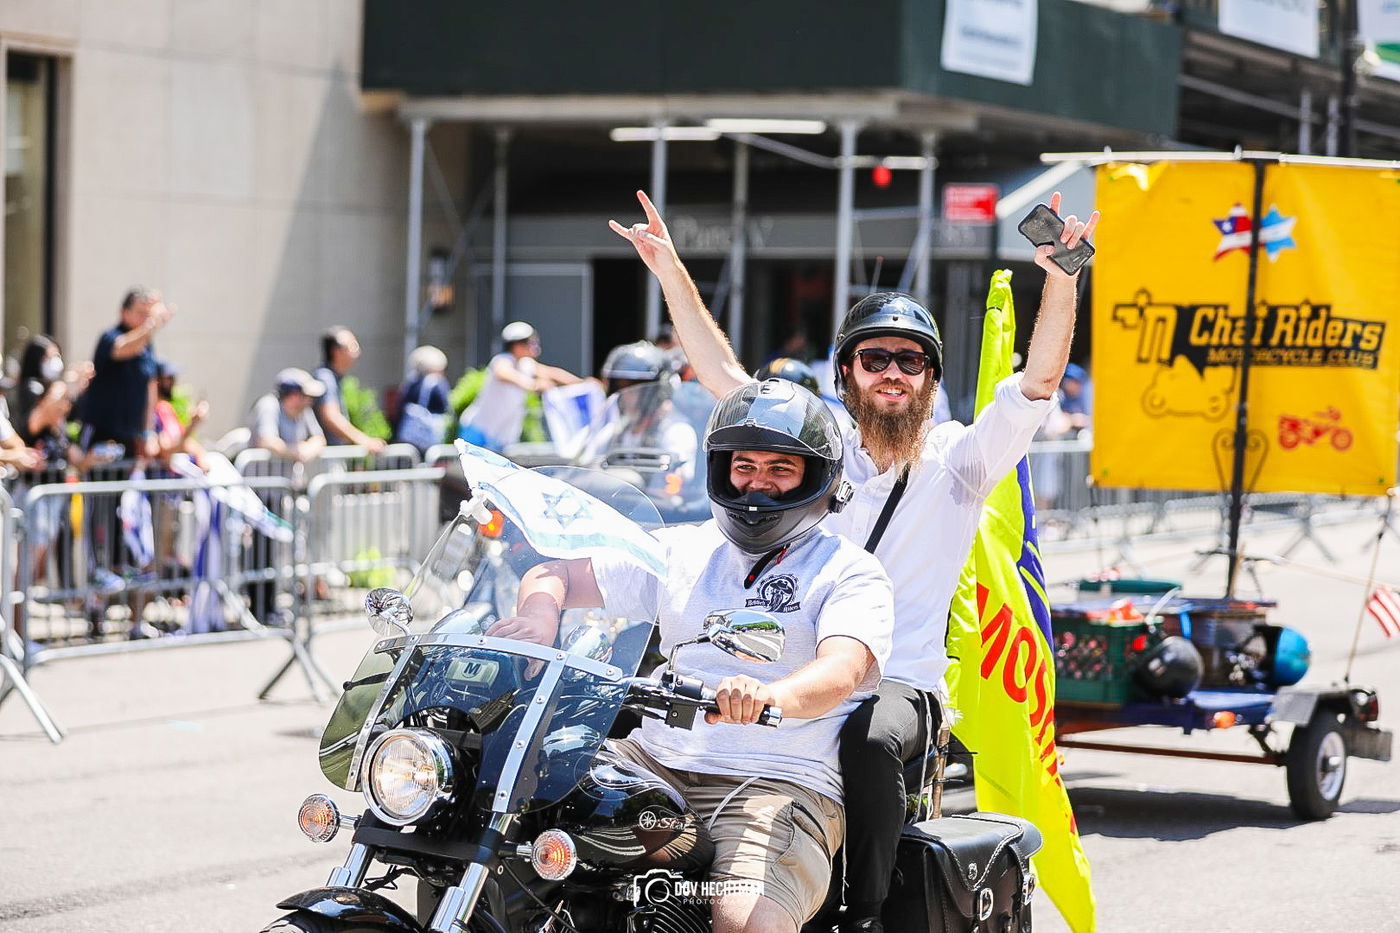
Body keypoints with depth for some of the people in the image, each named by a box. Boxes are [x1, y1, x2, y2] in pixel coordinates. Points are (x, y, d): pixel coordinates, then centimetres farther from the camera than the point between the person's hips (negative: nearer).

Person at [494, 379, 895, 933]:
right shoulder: (682, 550, 20)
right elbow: (554, 574, 18)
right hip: (651, 761, 5)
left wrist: (771, 695, -41)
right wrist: (539, 611, -8)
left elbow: (841, 672, -17)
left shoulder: (849, 573, 3)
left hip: (779, 786, -5)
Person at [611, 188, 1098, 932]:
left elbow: (1039, 380, -5)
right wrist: (670, 272, 7)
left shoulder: (957, 459, 7)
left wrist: (1061, 280, -19)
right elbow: (722, 375, 14)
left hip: (902, 683, -3)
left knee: (871, 740, -37)